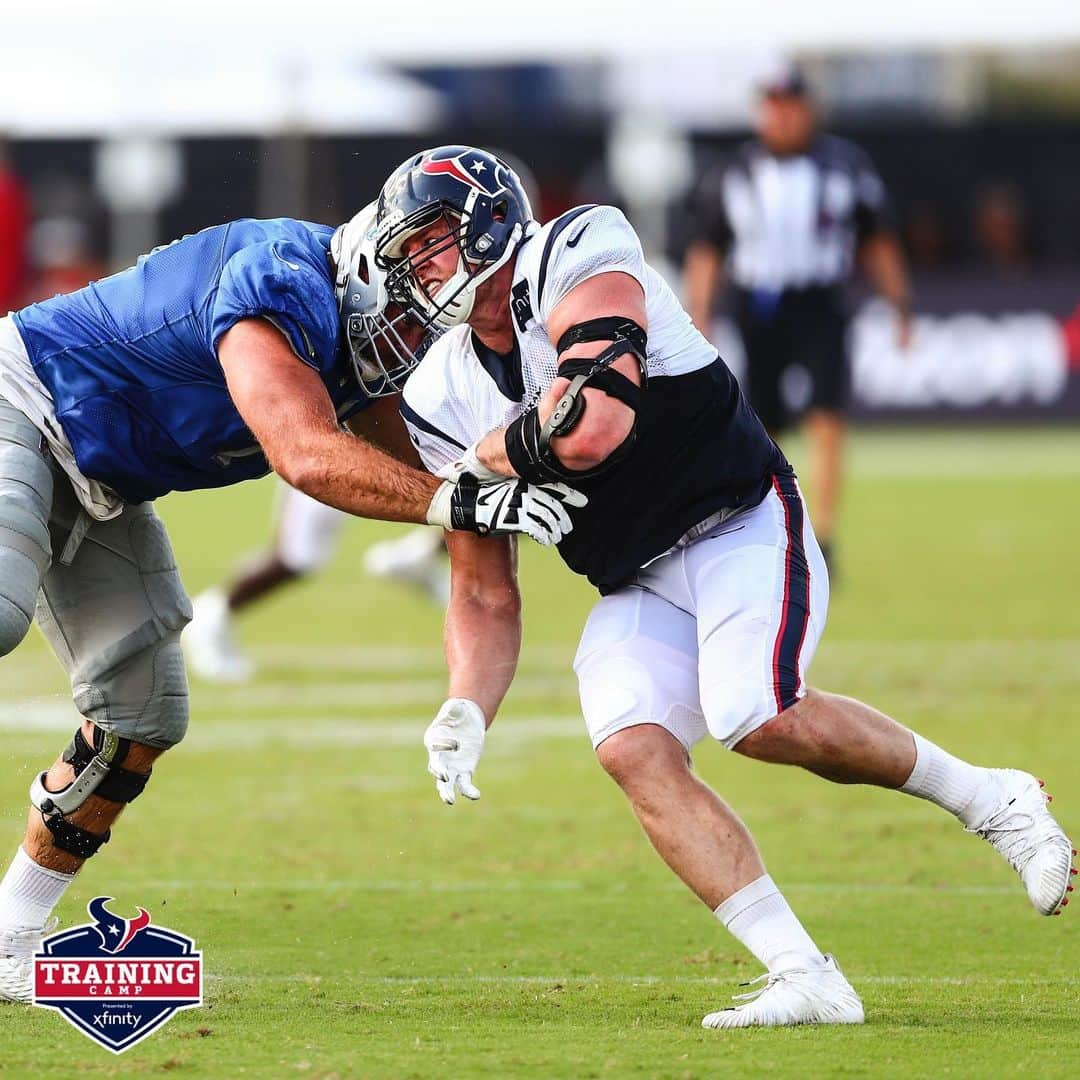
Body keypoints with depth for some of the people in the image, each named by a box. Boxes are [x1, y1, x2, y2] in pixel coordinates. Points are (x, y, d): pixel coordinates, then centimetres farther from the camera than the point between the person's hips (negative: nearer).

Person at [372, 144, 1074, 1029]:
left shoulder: (575, 260, -15)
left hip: (741, 529, -6)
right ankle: (808, 980, -21)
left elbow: (592, 430, -30)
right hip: (638, 586, 6)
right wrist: (466, 708, -9)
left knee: (762, 719, -29)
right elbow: (486, 594, 10)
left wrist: (484, 459, -10)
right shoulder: (443, 399, 5)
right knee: (633, 750, -20)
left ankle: (987, 797, -6)